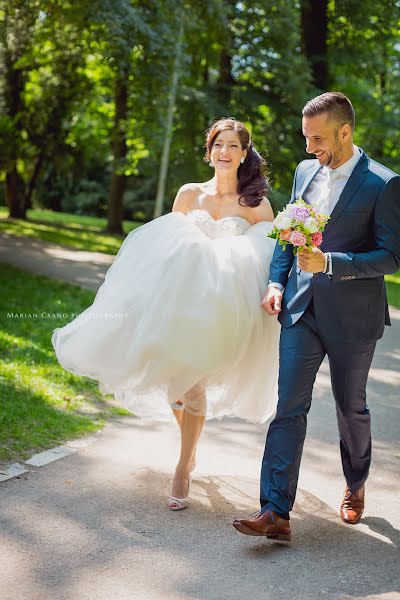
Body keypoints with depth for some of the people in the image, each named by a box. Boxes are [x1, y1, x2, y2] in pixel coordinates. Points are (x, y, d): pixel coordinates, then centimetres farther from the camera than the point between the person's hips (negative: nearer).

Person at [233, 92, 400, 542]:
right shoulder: (305, 172, 8)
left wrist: (330, 263, -23)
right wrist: (276, 281, 4)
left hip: (352, 316, -4)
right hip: (301, 310, 4)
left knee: (351, 406, 14)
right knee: (289, 407, -3)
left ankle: (355, 487, 40)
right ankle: (275, 512, -3)